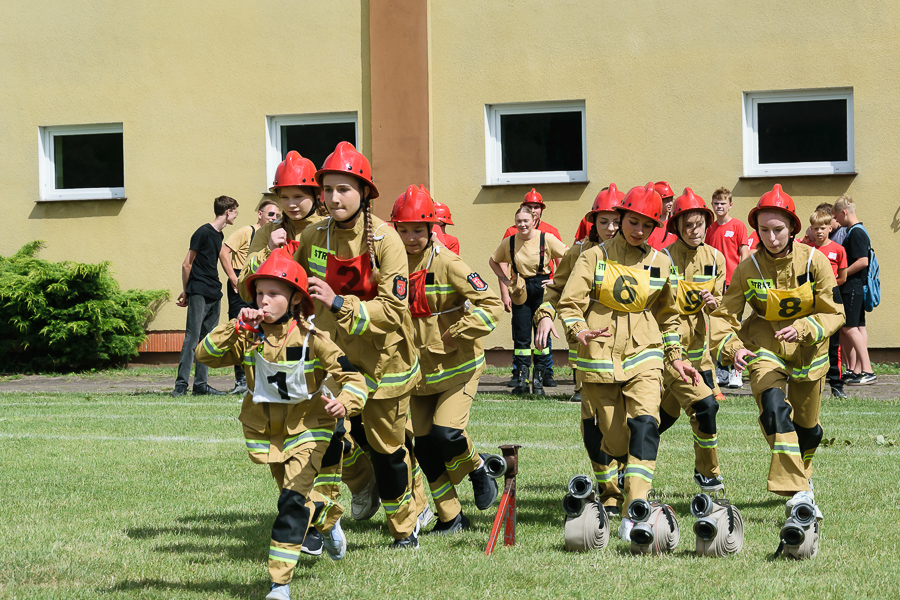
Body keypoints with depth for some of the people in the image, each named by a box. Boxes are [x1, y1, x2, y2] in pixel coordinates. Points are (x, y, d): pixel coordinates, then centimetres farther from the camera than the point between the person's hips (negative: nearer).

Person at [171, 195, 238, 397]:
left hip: (214, 295, 8)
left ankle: (201, 384, 9)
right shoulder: (203, 233, -9)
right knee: (192, 338, -11)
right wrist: (186, 291, -1)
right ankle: (181, 384, -11)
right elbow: (187, 264, -6)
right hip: (198, 293, -8)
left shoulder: (219, 235, 16)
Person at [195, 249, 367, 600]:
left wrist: (345, 402, -38)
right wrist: (236, 327, -29)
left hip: (306, 426, -4)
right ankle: (329, 519, 53)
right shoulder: (249, 336, -10)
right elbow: (205, 355, -18)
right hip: (265, 428, 4)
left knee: (293, 499, -18)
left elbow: (352, 376, -16)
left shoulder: (310, 338, -18)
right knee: (293, 496, 19)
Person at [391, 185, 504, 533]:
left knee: (446, 433, -18)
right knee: (424, 447, 5)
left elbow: (492, 306, -16)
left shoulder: (446, 264, -15)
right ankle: (450, 518, 20)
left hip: (456, 367, -5)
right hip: (418, 371, 5)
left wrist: (452, 336, -19)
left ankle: (477, 470, 16)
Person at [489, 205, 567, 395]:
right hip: (521, 293, 2)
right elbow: (493, 261, 16)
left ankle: (539, 380, 10)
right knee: (521, 336, 0)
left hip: (542, 290, -2)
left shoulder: (547, 239, -8)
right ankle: (521, 381, 5)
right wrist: (505, 280, 6)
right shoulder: (509, 243, -1)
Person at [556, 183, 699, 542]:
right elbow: (569, 303, -4)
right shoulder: (595, 258, 1)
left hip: (644, 356, 1)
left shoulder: (660, 263, 9)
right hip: (600, 358, -1)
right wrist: (577, 332, -24)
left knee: (645, 424, -22)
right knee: (616, 441, 0)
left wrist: (675, 356, 16)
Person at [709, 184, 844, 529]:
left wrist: (803, 329, -29)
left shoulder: (814, 262, -14)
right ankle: (797, 491, -30)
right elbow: (724, 315, -9)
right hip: (763, 346, -1)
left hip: (807, 349, 1)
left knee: (807, 424, 14)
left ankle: (801, 475, 46)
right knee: (774, 407, -27)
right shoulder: (748, 268, -12)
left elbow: (834, 313, -11)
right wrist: (731, 348, -29)